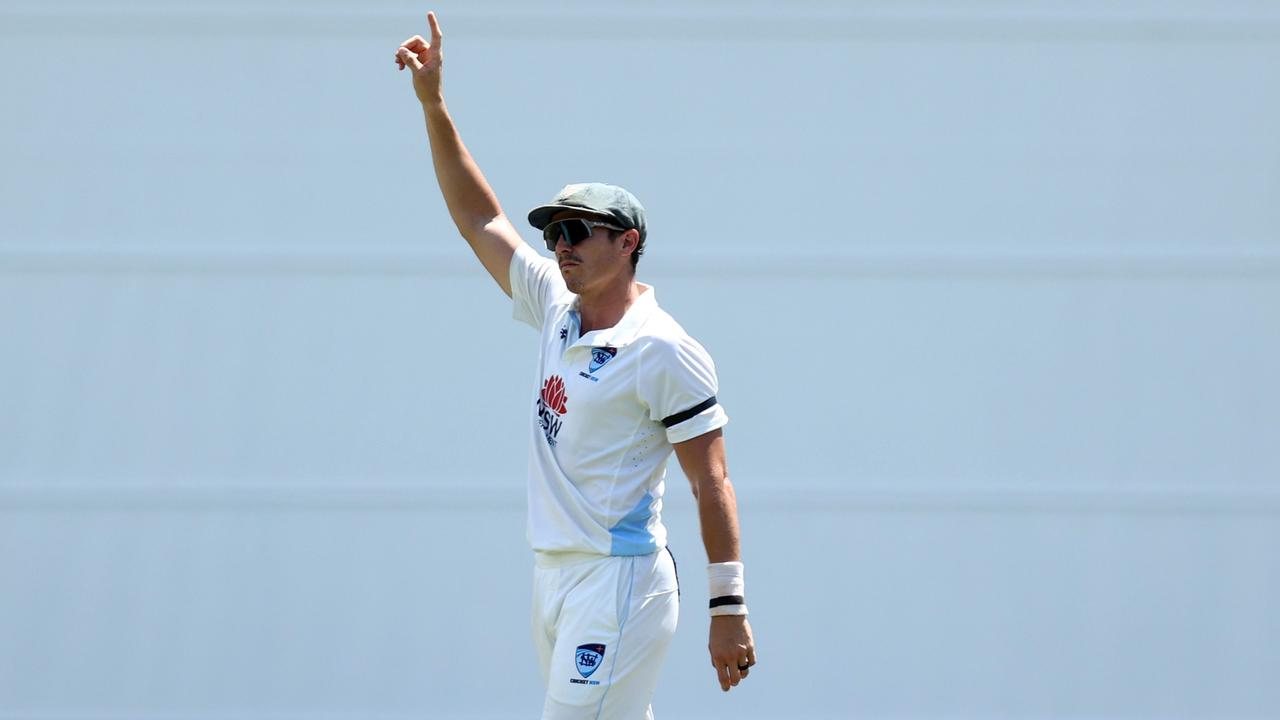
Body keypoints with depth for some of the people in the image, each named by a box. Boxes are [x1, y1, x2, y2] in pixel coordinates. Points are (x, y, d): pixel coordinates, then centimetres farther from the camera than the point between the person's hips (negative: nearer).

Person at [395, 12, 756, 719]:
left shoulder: (665, 351, -10)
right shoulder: (558, 311, 12)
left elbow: (711, 483, -12)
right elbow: (480, 219, 19)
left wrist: (728, 607, -16)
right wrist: (433, 104, 13)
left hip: (620, 581, -8)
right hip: (554, 577, 8)